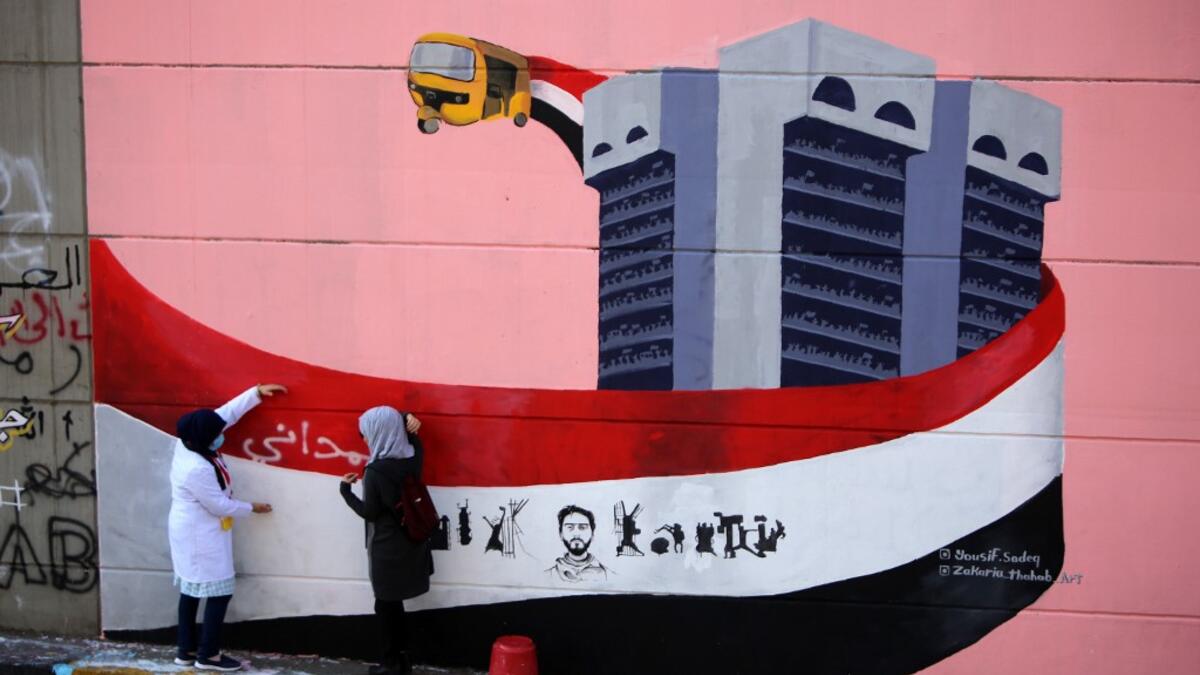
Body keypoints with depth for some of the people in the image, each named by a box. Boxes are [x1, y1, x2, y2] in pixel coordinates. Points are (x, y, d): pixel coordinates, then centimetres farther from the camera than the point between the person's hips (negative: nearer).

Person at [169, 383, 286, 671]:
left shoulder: (187, 444, -4)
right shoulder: (198, 469, -29)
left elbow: (226, 413, 4)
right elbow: (220, 505, -19)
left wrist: (257, 392, 3)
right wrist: (251, 508, -3)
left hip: (190, 531, 10)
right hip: (201, 536, -10)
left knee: (191, 589, 15)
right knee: (219, 592, -1)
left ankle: (186, 650, 23)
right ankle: (208, 655, 5)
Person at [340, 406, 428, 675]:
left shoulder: (375, 471, -23)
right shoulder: (415, 456, -4)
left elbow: (369, 513, -14)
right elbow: (410, 432, 16)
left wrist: (345, 491, -2)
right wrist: (409, 420, -6)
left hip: (388, 548, -7)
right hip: (412, 543, 7)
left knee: (386, 604, 9)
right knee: (394, 602, 20)